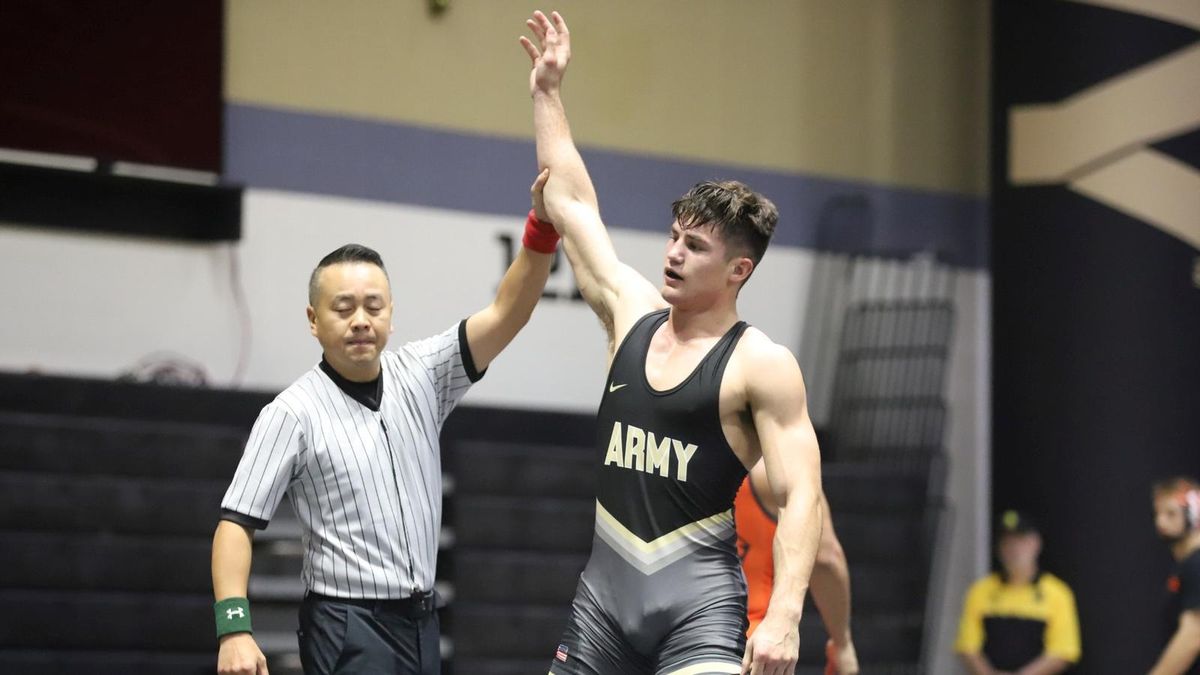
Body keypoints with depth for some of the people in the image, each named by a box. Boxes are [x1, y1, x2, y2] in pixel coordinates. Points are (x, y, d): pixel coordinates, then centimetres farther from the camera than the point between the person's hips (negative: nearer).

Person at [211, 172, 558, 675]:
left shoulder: (419, 376, 6)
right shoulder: (292, 413, -8)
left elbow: (506, 314, -3)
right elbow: (236, 522, -10)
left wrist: (542, 227, -19)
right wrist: (234, 626, -23)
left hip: (421, 621, 6)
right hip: (346, 629, -6)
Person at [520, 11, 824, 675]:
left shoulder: (762, 365, -6)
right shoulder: (633, 312, 11)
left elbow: (800, 497, -12)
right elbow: (570, 204, 21)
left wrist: (784, 614, -25)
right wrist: (547, 92, 25)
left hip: (697, 601, -6)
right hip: (604, 590, 6)